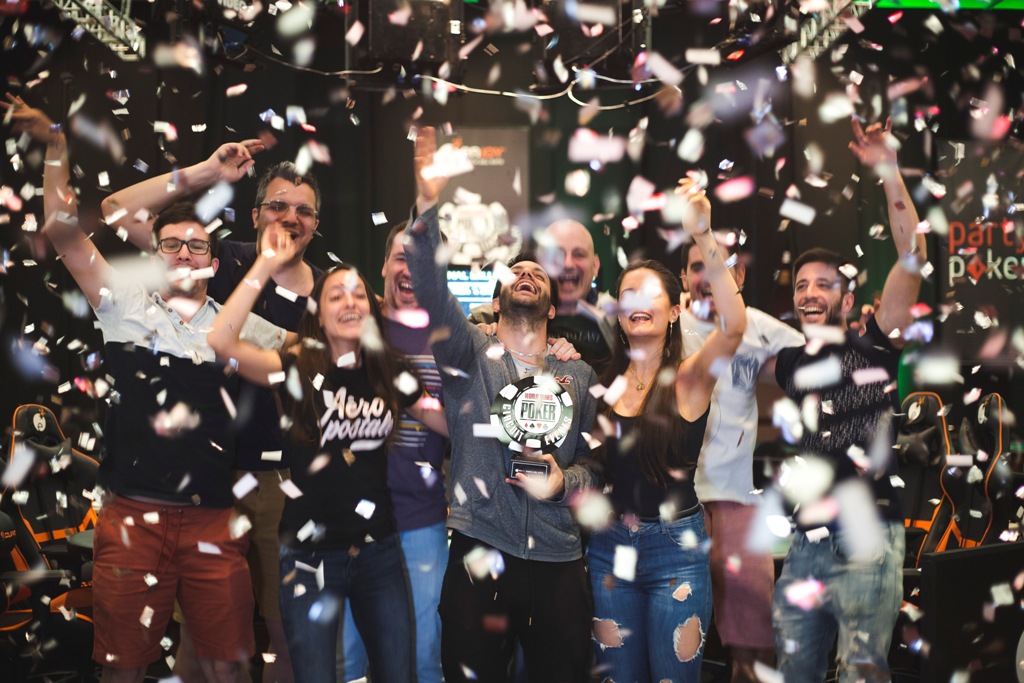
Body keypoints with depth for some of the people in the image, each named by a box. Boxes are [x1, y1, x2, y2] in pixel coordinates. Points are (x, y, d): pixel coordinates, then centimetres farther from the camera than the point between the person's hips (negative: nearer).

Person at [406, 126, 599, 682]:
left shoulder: (579, 375, 13)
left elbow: (595, 459, 15)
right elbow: (432, 296, -15)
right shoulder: (470, 354, 4)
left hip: (559, 560, 3)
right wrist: (427, 207, -27)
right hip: (481, 553, -2)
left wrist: (563, 481, -8)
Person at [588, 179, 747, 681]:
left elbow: (734, 325, -27)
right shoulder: (605, 380, 5)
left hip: (676, 547, -3)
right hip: (610, 545, 3)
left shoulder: (690, 377, -7)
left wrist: (702, 235, -35)